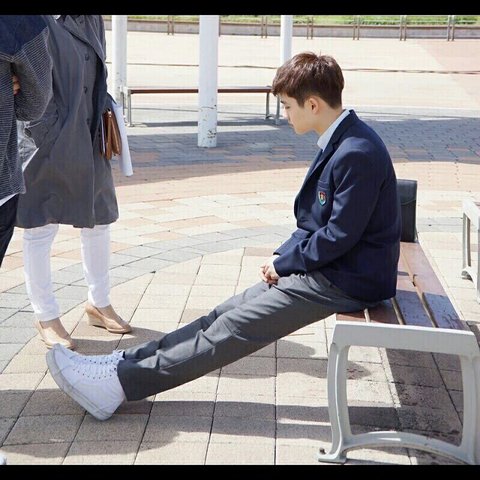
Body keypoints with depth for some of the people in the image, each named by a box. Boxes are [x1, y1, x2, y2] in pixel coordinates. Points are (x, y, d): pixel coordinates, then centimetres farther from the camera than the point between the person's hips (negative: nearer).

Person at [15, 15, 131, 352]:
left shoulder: (92, 20, 8)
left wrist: (107, 117, 9)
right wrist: (47, 138, -19)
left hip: (87, 144, 7)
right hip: (46, 146, -7)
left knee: (99, 222, 16)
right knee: (40, 229, 4)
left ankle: (99, 303, 34)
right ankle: (46, 317, 19)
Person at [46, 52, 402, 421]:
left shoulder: (358, 154, -23)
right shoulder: (340, 144, 10)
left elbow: (340, 236, -22)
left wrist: (284, 263, -10)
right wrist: (283, 256, 3)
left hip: (344, 281, -9)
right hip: (326, 269, 9)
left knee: (236, 328, -11)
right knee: (227, 314, 3)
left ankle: (120, 382, -8)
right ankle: (127, 365, 4)